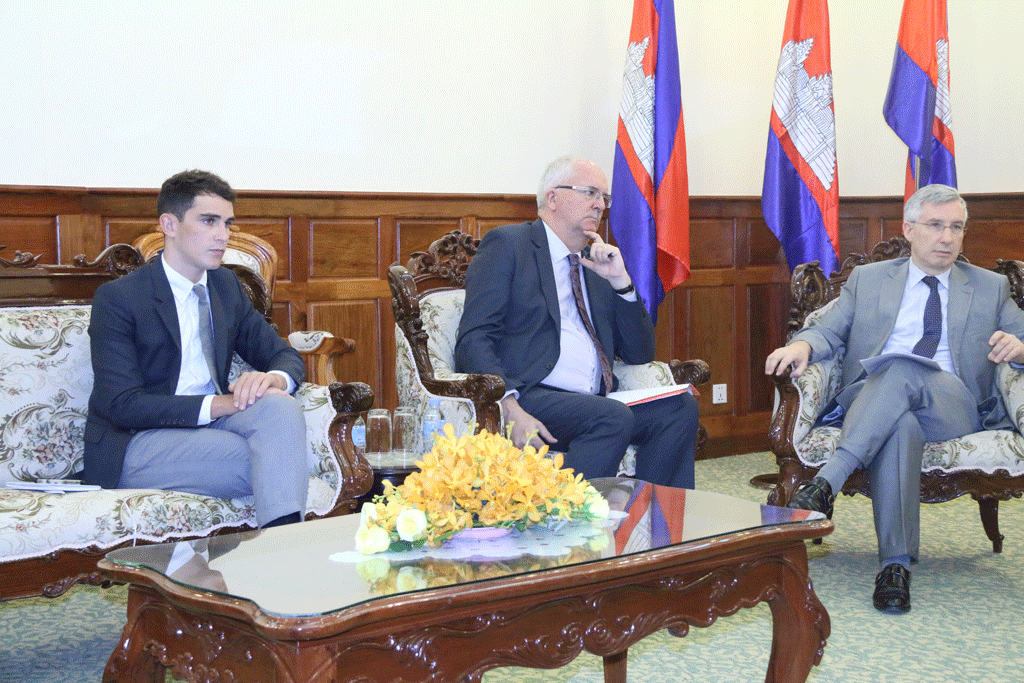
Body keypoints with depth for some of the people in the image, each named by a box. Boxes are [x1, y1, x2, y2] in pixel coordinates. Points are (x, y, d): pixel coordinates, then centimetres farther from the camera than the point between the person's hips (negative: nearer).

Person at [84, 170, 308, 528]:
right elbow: (123, 405, -16)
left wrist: (272, 378, -12)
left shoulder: (226, 285, 14)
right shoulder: (116, 298, -7)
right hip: (136, 444, -6)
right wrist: (221, 403, -23)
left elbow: (286, 356, 15)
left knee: (279, 407, -29)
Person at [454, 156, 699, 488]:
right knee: (614, 418, -30)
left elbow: (640, 355, 19)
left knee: (680, 406, -16)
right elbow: (474, 340, -7)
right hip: (527, 396, -7)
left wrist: (621, 281, 5)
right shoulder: (507, 245, 5)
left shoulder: (597, 265, 24)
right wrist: (509, 406, -24)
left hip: (593, 402, 7)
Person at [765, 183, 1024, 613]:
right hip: (869, 402, 0)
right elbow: (828, 331, 15)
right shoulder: (867, 279, 23)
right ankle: (895, 564, -43)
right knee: (901, 425, -39)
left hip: (953, 408, 0)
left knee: (902, 369, -36)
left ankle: (828, 481, -45)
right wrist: (802, 344, -10)